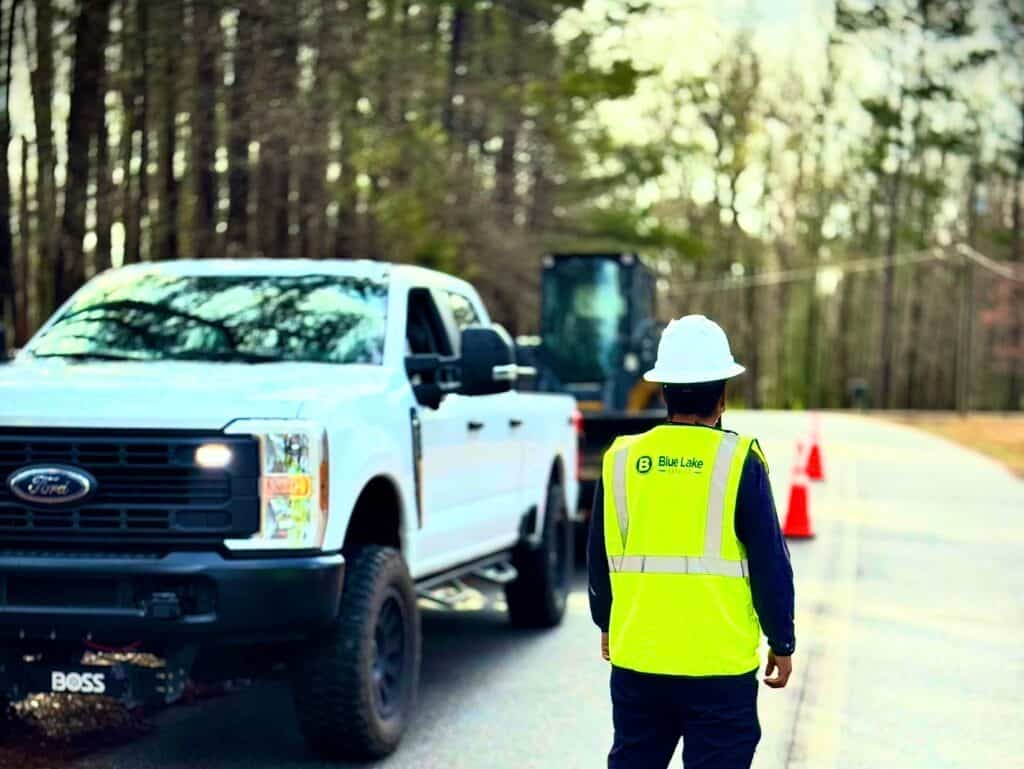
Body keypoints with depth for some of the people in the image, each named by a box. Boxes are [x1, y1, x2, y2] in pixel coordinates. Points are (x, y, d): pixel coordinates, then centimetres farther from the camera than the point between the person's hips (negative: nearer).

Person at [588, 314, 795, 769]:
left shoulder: (622, 458, 2)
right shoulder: (739, 461, -8)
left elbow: (599, 556, 11)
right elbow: (771, 564, -7)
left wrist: (606, 624, 25)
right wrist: (782, 643, 4)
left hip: (636, 655, 4)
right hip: (719, 663, -4)